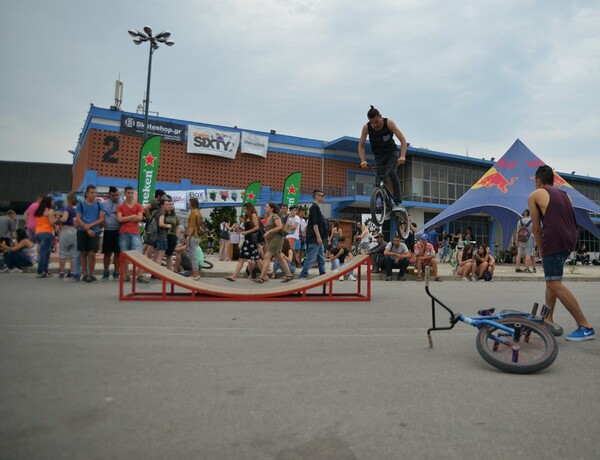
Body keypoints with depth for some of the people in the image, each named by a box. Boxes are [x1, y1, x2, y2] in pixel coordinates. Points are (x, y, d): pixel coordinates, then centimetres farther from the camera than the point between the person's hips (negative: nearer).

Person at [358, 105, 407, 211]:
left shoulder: (389, 123, -20)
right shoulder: (366, 127, -16)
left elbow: (403, 140, -21)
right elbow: (361, 146, -11)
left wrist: (402, 156, -35)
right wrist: (363, 160, -27)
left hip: (392, 153, -2)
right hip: (379, 156, 3)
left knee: (391, 172, -28)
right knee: (379, 180, -10)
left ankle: (398, 202, -23)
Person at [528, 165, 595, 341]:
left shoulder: (534, 195, 7)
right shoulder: (565, 195, 24)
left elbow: (537, 228, 5)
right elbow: (565, 221, 21)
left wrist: (542, 252, 12)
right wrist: (546, 252, 22)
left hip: (554, 240, -8)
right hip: (570, 239, 8)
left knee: (554, 284, -7)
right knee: (551, 279, 19)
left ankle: (585, 327, -9)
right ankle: (548, 320, 22)